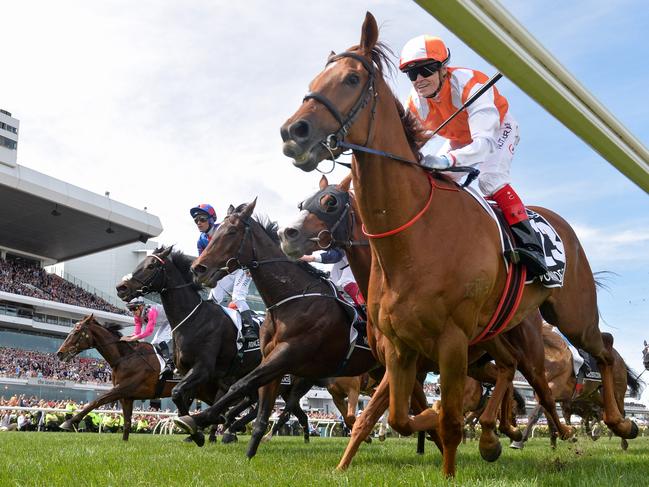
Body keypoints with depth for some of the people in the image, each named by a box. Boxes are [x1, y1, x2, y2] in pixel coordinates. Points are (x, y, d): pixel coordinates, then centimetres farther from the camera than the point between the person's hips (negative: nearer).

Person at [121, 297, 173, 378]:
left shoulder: (151, 311, -37)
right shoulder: (137, 317, -9)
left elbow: (149, 331, -43)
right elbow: (137, 333, -12)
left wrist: (131, 339, -47)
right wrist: (127, 337, -31)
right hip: (164, 324, 10)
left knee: (160, 341, -25)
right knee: (155, 344, 7)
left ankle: (169, 365, -24)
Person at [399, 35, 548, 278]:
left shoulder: (470, 84, -40)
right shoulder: (415, 103, -22)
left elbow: (485, 141, -51)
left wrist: (446, 160, -69)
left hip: (498, 129, -6)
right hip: (459, 140, 6)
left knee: (489, 179, -31)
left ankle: (529, 243, -30)